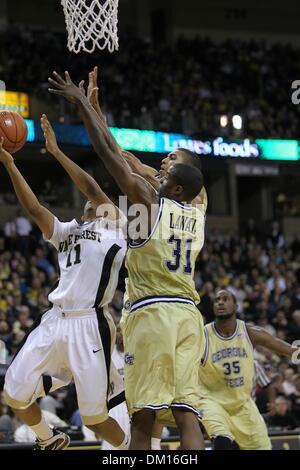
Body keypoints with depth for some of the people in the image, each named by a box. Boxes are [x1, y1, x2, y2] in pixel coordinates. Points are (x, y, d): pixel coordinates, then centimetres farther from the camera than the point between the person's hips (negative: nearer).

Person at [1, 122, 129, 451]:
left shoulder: (114, 227, 7)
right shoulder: (66, 231, 22)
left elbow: (92, 188, -6)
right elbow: (33, 208, 8)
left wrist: (55, 151, -6)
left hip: (89, 324, -6)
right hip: (54, 321, 6)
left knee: (94, 416, -4)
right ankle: (50, 441, 32)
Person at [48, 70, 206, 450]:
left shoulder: (149, 202, -2)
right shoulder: (199, 215, 14)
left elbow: (107, 151, -1)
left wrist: (80, 101, 6)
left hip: (151, 312, -5)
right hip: (189, 314, 5)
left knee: (143, 416, -5)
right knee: (186, 413, -2)